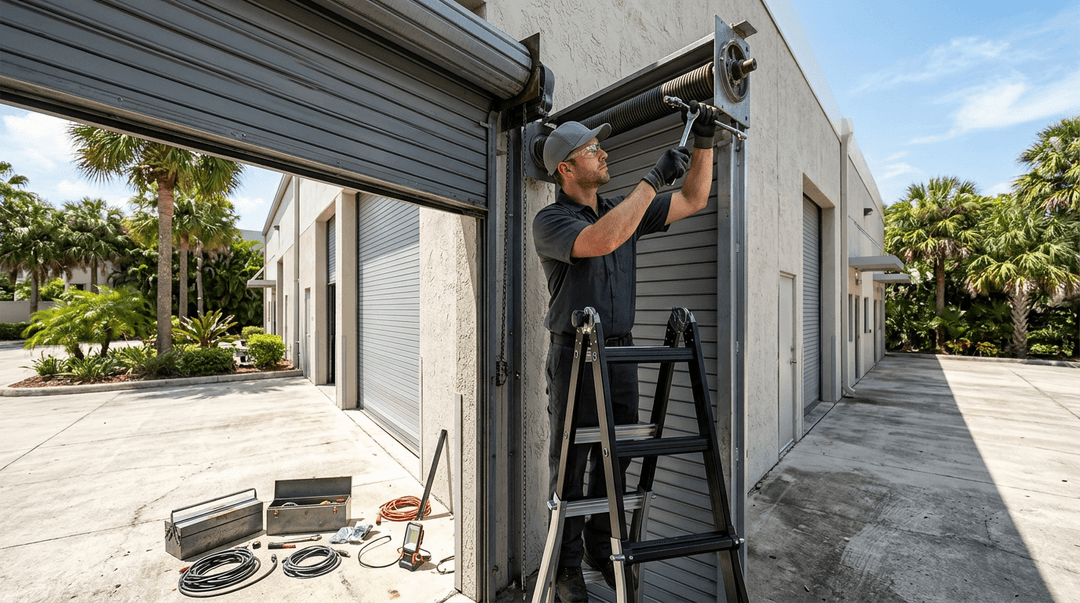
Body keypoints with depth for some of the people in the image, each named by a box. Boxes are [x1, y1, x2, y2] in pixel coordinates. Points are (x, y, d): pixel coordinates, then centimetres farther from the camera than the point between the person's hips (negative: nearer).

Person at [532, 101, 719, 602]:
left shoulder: (624, 209, 13)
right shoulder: (550, 221, -7)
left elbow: (694, 200, 18)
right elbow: (601, 240, -28)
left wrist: (703, 143, 10)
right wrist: (654, 178, -20)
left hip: (620, 354, 6)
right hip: (575, 355, -6)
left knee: (613, 461, 16)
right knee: (570, 467, 6)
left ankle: (602, 551, 36)